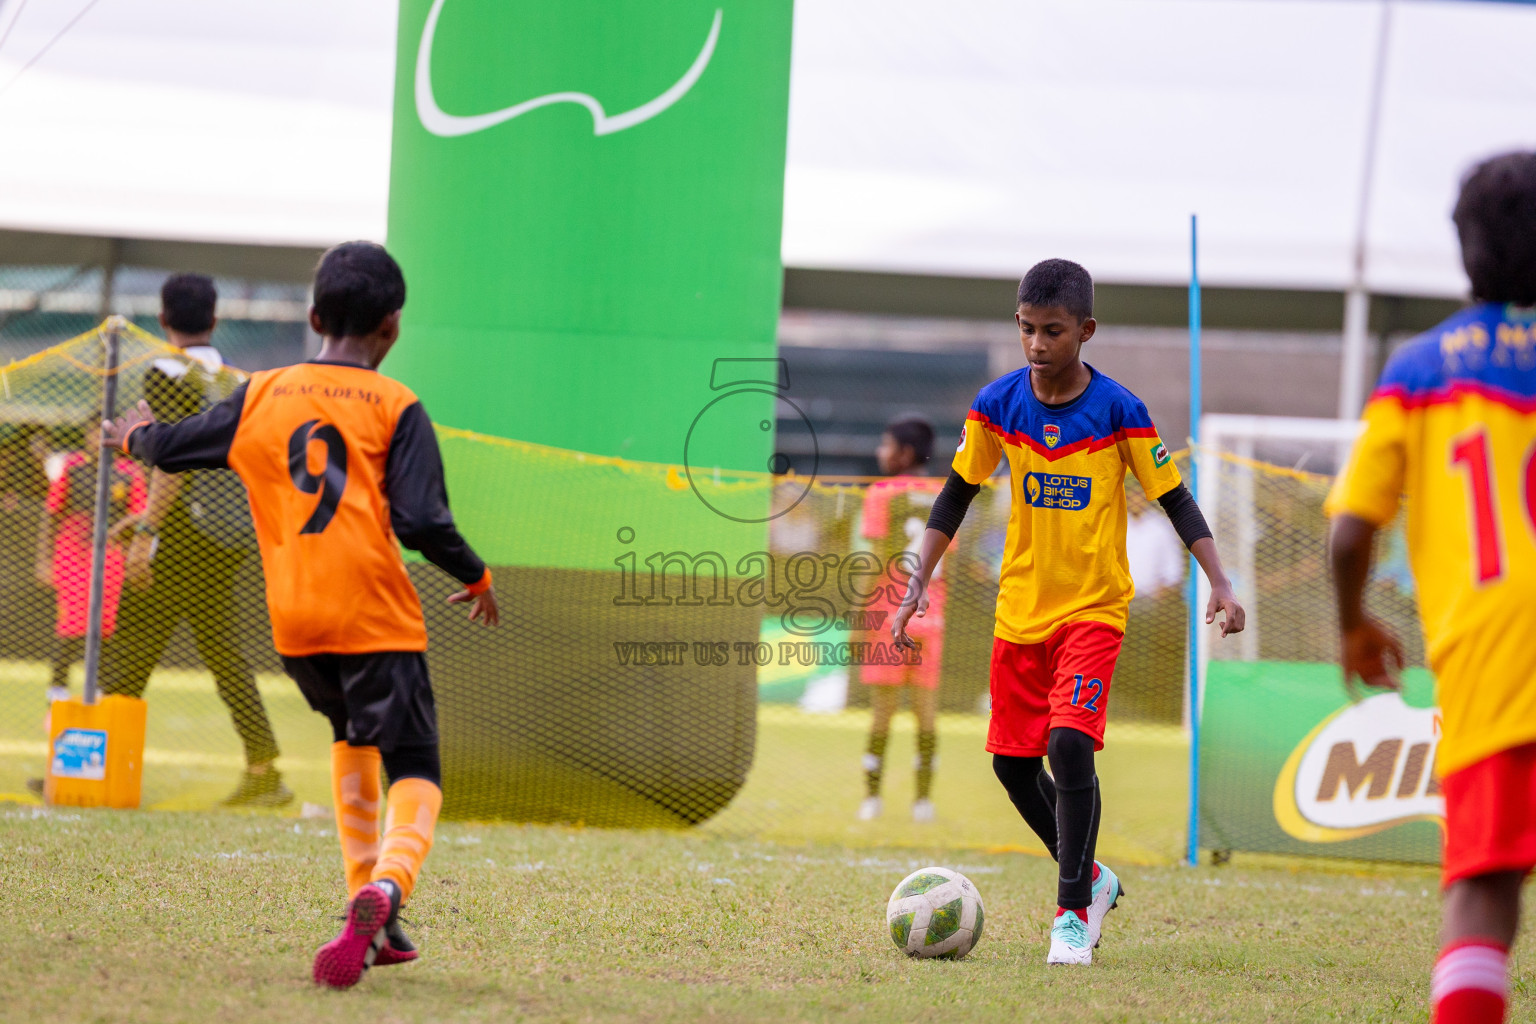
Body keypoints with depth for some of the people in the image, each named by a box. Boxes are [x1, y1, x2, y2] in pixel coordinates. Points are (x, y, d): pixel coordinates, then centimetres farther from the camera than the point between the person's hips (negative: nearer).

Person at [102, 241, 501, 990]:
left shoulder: (262, 396, 8)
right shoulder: (395, 408, -4)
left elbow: (172, 448, 22)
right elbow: (422, 522, -13)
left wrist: (135, 435, 45)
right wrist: (476, 578, 5)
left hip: (293, 621, 5)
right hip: (376, 620, -5)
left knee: (351, 737, 30)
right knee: (414, 773, -1)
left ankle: (369, 910, 24)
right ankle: (384, 886, -33)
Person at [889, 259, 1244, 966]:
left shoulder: (1119, 411, -11)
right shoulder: (997, 405, -3)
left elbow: (1173, 499, -4)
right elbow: (957, 494, 8)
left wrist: (1220, 583, -12)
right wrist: (919, 583, 3)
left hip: (1094, 606, -4)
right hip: (1020, 607, 4)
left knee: (1070, 743, -21)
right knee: (1013, 761, 7)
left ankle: (1074, 912, -10)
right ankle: (1091, 878, 30)